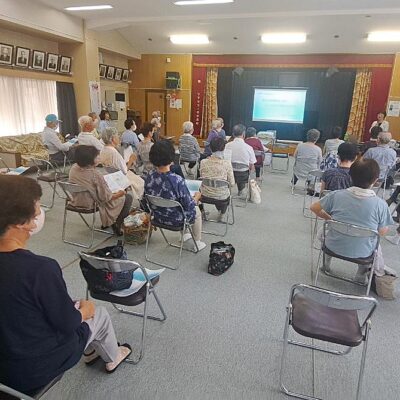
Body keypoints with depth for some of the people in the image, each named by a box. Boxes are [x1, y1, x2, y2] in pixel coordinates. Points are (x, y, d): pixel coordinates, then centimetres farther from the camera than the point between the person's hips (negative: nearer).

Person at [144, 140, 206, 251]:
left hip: (158, 216, 6)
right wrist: (196, 197, -2)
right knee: (196, 211, 26)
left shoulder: (149, 176, -17)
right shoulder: (177, 180, -34)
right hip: (176, 219, -6)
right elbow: (188, 205, -23)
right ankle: (197, 243, 40)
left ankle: (184, 235, 52)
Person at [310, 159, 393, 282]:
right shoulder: (380, 204, -18)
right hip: (363, 252, 1)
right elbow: (383, 232, -6)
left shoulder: (337, 195, -16)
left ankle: (326, 263, 40)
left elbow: (314, 207, -4)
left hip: (334, 247, 0)